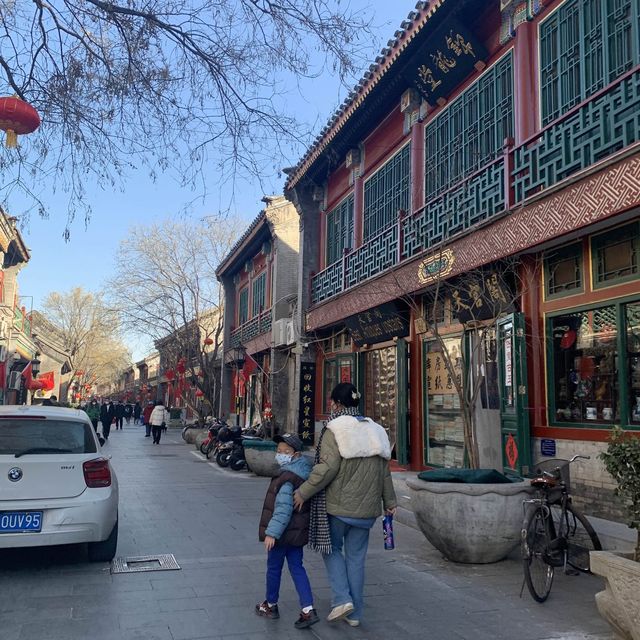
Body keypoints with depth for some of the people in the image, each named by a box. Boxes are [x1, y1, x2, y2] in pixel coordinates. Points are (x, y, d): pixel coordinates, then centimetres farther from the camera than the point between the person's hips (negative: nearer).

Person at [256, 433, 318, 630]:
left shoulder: (287, 478, -24)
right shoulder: (303, 473, 6)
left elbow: (283, 509, -27)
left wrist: (272, 533, -24)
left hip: (284, 533, -9)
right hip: (298, 532, 9)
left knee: (273, 568, 11)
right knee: (296, 567, 12)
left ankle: (271, 605, 29)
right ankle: (308, 610, 6)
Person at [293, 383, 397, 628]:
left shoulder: (335, 430, -12)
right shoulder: (375, 430, 8)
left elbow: (328, 468, -21)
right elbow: (384, 471, 12)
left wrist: (303, 492, -12)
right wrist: (390, 502, 20)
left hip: (337, 506, -5)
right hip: (366, 508, 5)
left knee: (332, 549, 15)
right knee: (356, 557, 13)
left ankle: (342, 599, 2)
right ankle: (355, 613, 19)